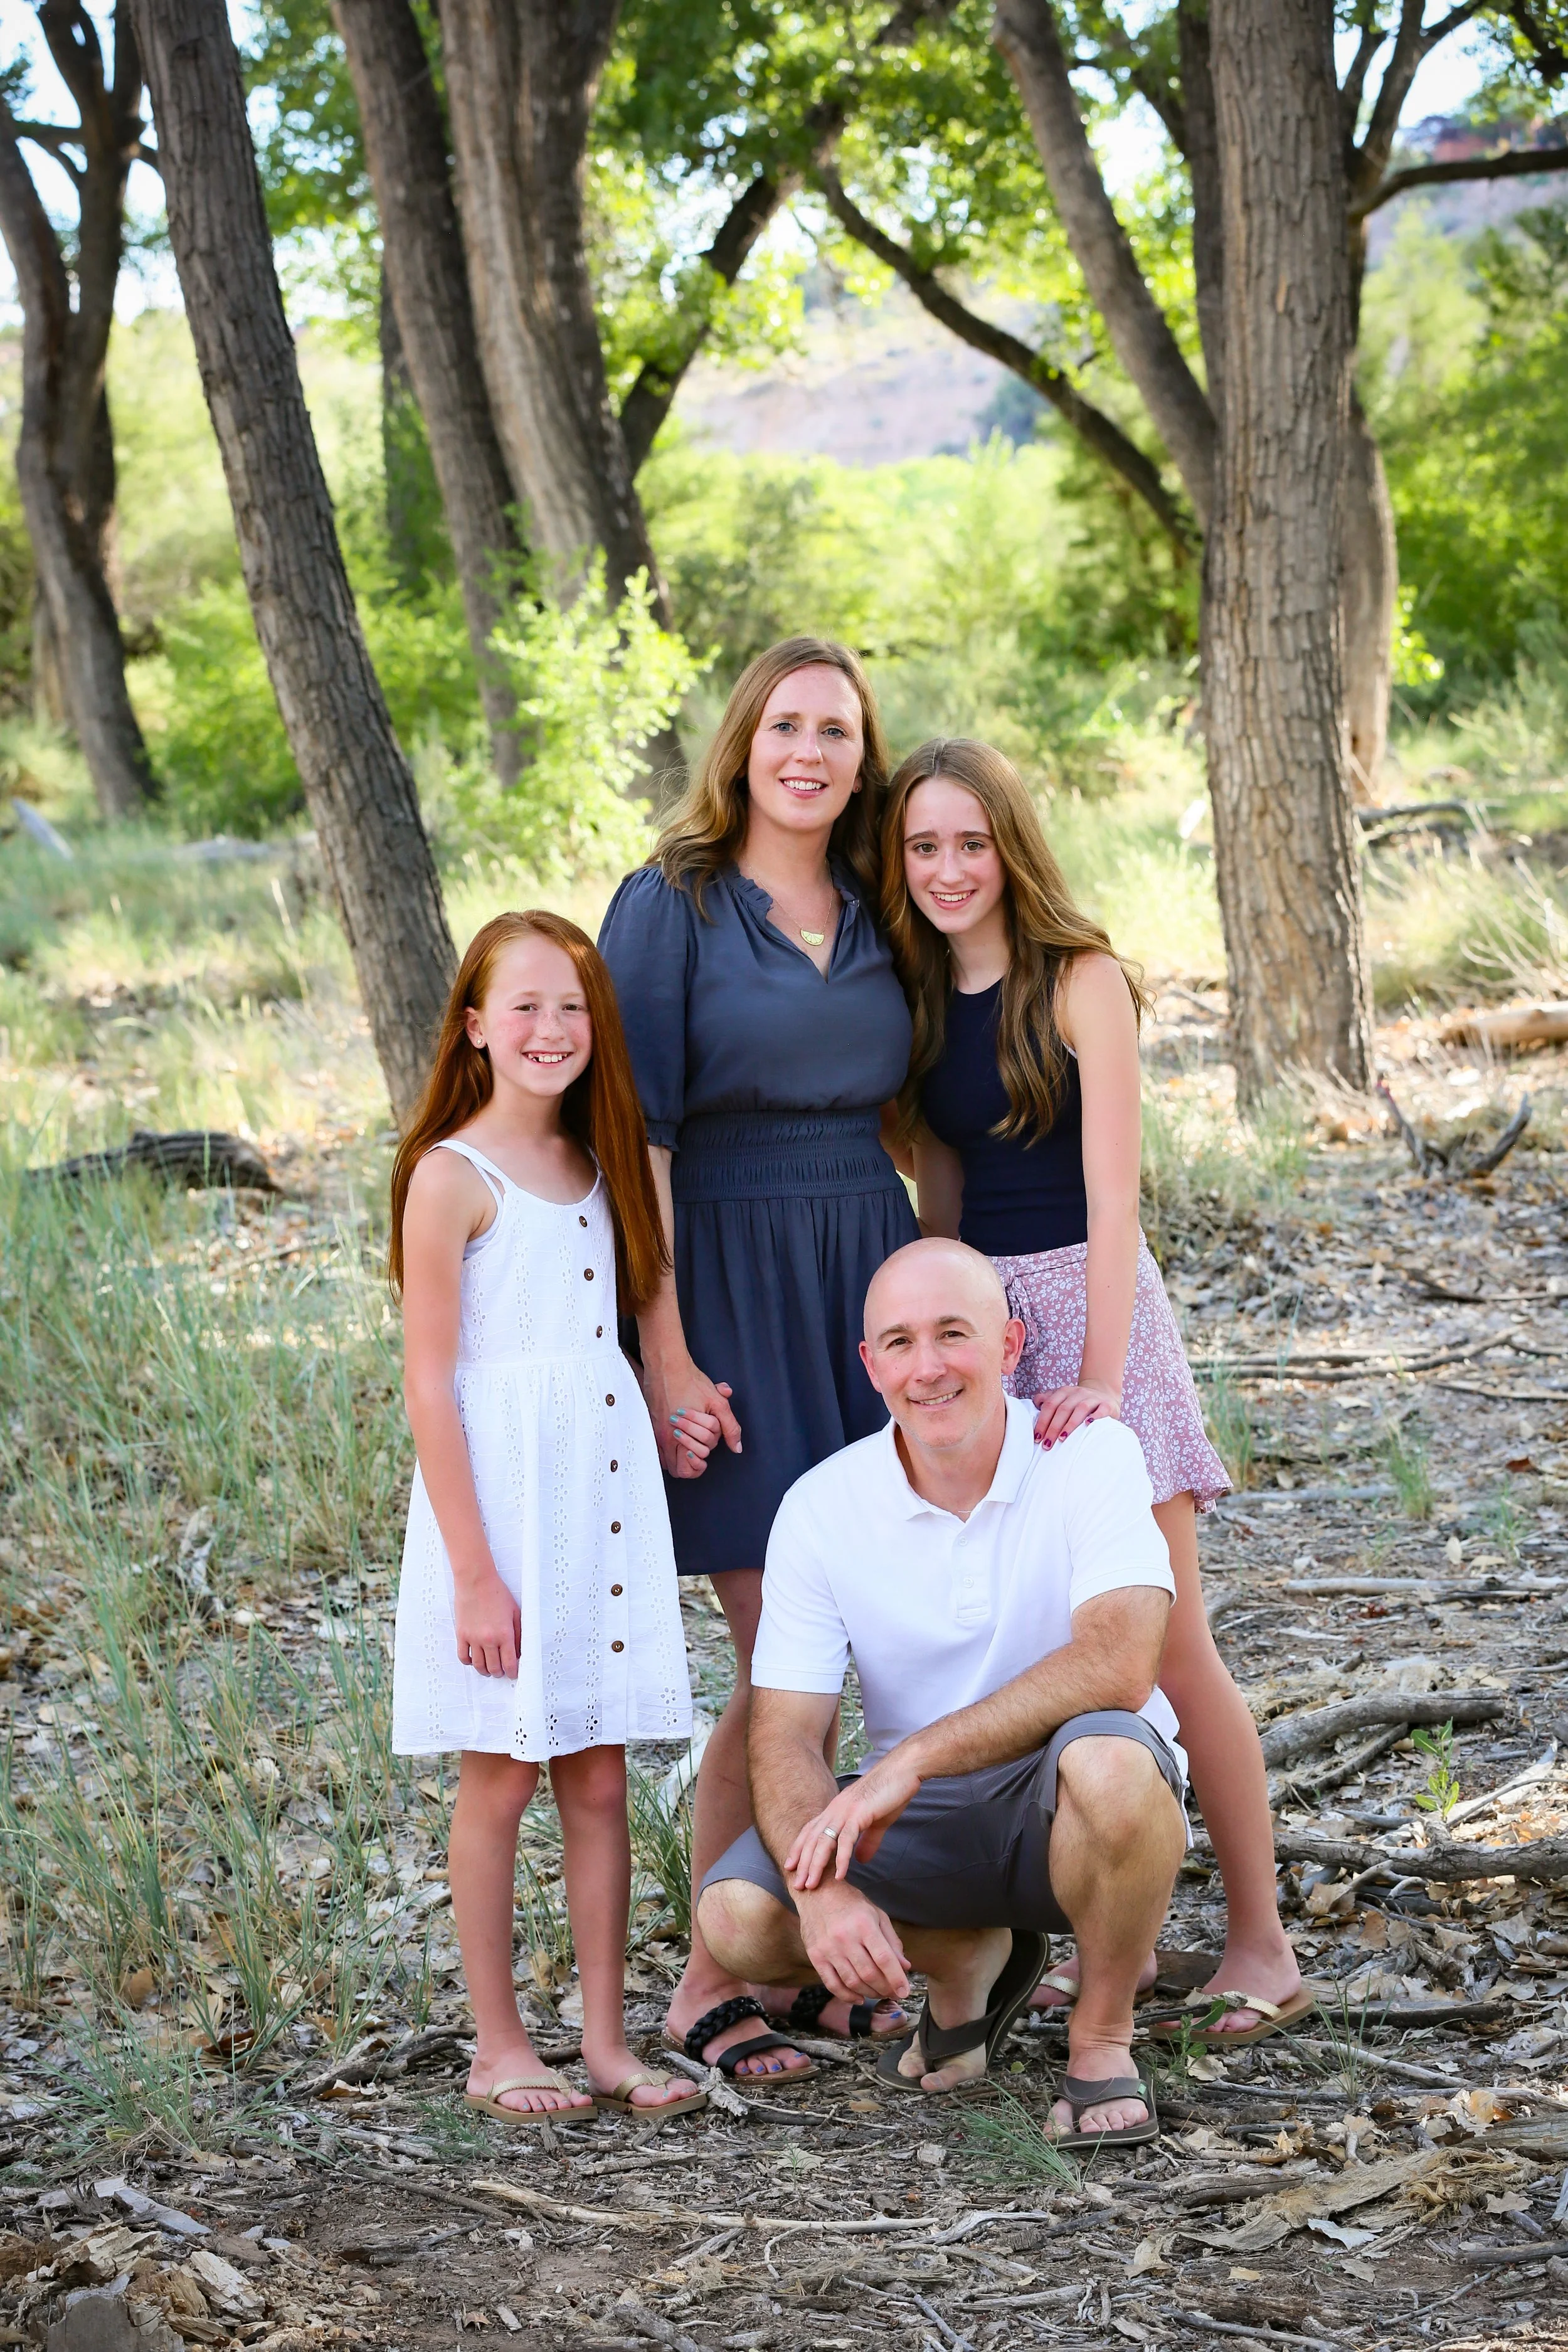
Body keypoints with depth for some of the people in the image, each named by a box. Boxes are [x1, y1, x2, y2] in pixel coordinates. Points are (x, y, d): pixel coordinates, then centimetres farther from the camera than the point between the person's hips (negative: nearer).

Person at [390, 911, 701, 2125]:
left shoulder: (598, 1162, 11)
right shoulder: (453, 1177, -10)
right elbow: (430, 1385, -12)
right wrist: (473, 1570, -15)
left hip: (606, 1485, 6)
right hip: (499, 1492, -6)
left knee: (601, 1777, 9)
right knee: (502, 1778, 3)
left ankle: (608, 2042, 15)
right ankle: (500, 2048, 12)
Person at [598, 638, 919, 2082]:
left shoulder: (873, 919, 12)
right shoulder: (671, 906, -5)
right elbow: (634, 1140, -10)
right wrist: (666, 1355, -16)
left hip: (868, 1288, 6)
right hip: (729, 1293, -6)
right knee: (782, 1656, -7)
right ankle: (710, 1984, 6)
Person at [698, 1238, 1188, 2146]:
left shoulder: (1092, 1456, -14)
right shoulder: (821, 1508, -6)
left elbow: (1118, 1664, -29)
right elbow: (786, 1738, -9)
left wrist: (912, 1759, -34)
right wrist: (827, 1891, -30)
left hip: (1071, 1816, -3)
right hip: (922, 1827, 3)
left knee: (1108, 1758, -38)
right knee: (738, 1914, -22)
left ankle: (1102, 2037, -11)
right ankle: (967, 1958, 10)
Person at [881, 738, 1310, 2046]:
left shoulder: (1081, 984, -8)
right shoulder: (922, 999, 9)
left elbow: (1111, 1196, -14)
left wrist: (1101, 1376, -21)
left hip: (1088, 1304, -5)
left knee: (1167, 1644, -6)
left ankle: (1262, 1945, 1)